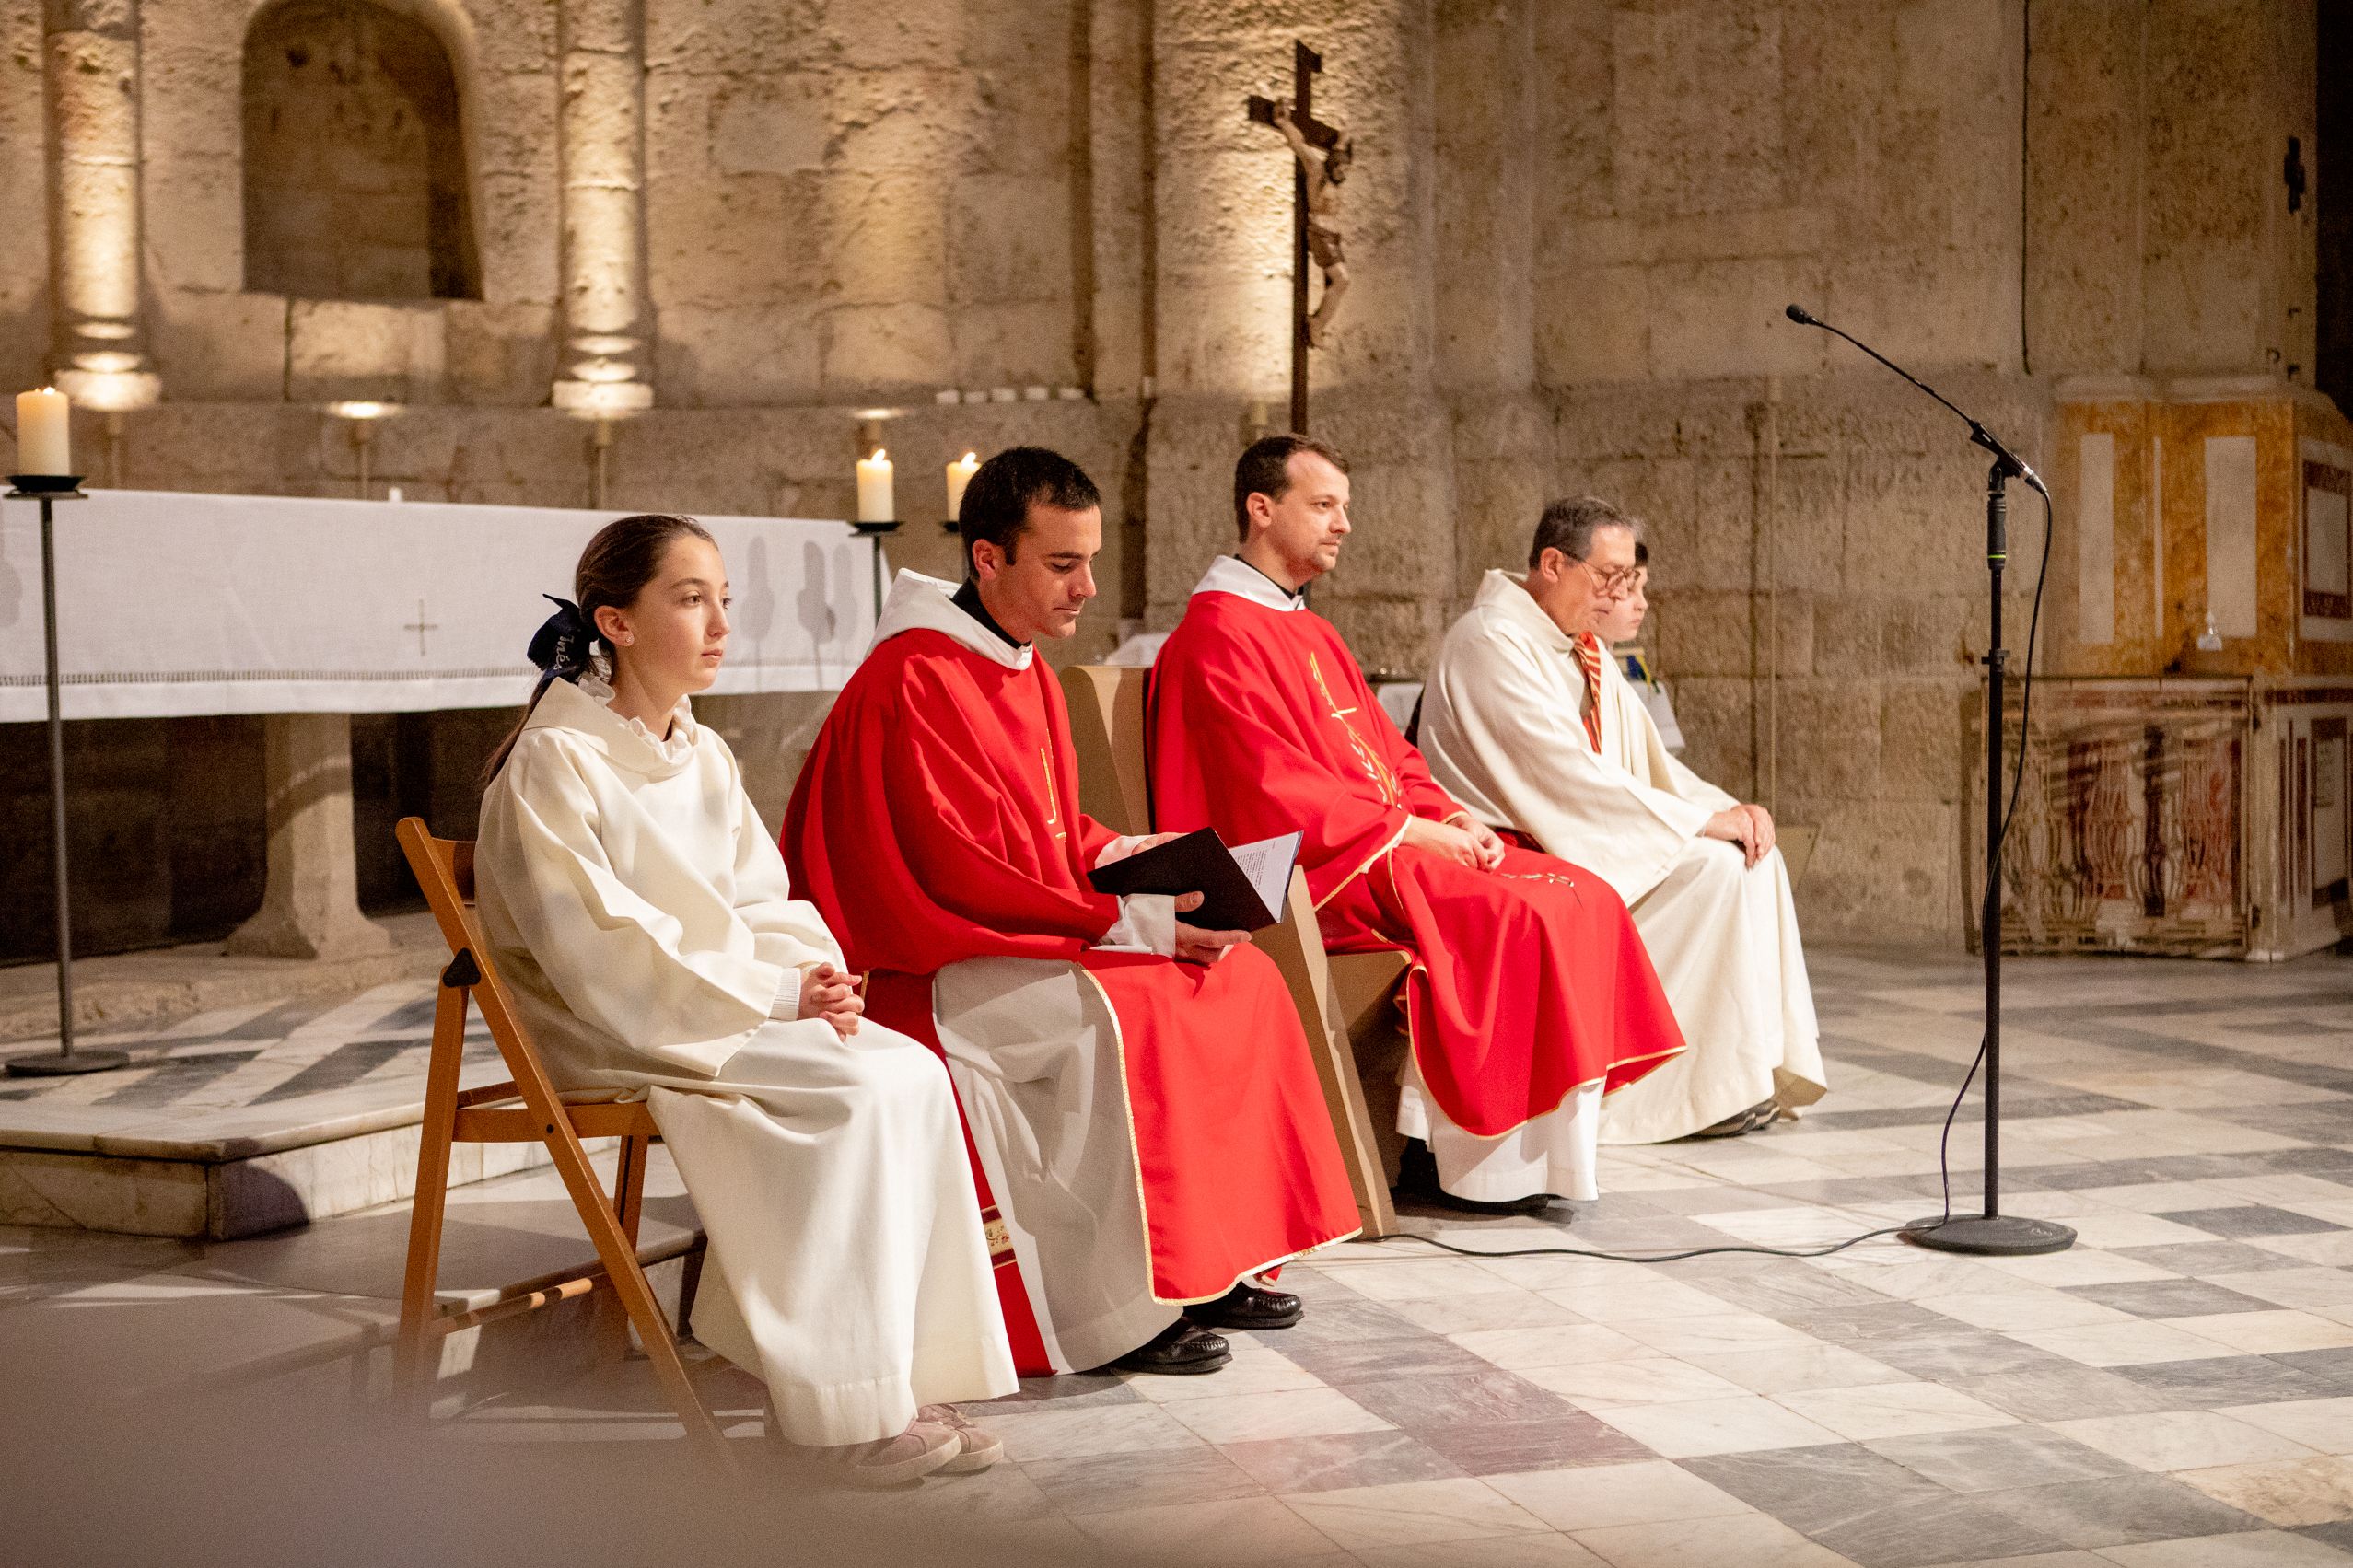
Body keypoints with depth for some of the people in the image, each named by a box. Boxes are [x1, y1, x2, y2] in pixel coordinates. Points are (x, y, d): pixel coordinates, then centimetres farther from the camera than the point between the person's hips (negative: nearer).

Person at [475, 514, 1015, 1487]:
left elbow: (760, 900, 13)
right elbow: (602, 951, -18)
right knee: (855, 1093, -26)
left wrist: (815, 975, -11)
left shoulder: (704, 756, 14)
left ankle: (902, 1380, -14)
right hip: (606, 1038, -7)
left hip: (736, 1012, 7)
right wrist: (776, 995, -20)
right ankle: (841, 1407, -18)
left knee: (914, 1072, -17)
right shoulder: (554, 762, -11)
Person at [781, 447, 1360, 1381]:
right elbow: (956, 875, -23)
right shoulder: (912, 683, -17)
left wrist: (1120, 856, -2)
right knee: (1117, 1013, -33)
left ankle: (1211, 1259, 1)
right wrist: (1125, 921, -24)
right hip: (923, 970, -9)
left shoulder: (1024, 665, 13)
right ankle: (1115, 1312, -25)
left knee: (1240, 978, -4)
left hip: (1031, 939, 10)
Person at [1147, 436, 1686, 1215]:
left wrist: (1456, 819, 0)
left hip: (1389, 848, 10)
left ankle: (1548, 1142, -9)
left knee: (1585, 897, -5)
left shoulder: (1314, 636, 23)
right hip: (1315, 872, -10)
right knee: (1518, 915, -26)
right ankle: (1446, 1157, -18)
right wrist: (1412, 831, -15)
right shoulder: (1217, 634, -9)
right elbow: (1275, 789, -17)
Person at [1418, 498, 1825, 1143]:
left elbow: (1646, 762, 15)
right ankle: (1705, 1088, -14)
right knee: (1712, 869, -21)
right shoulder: (1493, 643, -17)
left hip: (1579, 837, 10)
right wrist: (1703, 821, -19)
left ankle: (1766, 1059, 0)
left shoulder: (1583, 646, 13)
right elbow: (1567, 780, -24)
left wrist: (1730, 808, -5)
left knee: (1753, 855, 0)